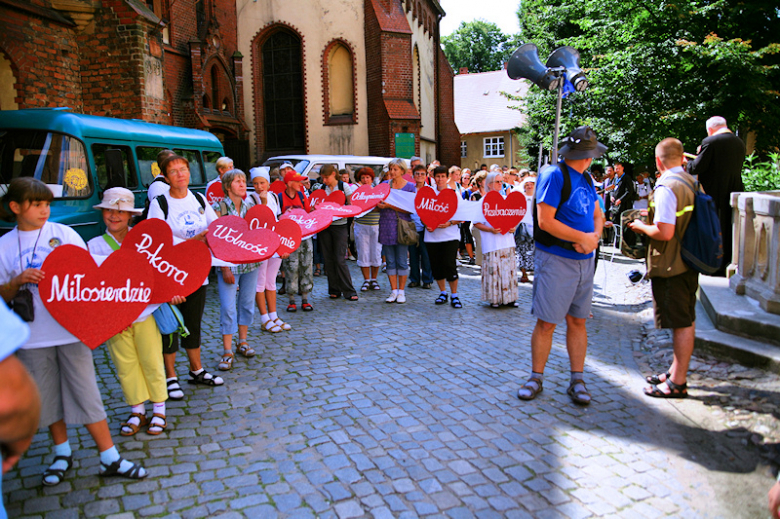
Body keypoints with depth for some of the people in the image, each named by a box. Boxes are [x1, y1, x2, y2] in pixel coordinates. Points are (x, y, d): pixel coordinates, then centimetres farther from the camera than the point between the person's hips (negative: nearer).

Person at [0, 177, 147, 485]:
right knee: (48, 398, 13)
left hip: (71, 329, -2)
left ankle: (110, 459, 10)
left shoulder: (65, 234, 0)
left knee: (86, 393, 1)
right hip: (33, 336, 2)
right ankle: (62, 454, 34)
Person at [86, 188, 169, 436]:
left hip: (145, 313, -1)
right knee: (126, 365, 9)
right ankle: (137, 411, 25)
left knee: (152, 362, 6)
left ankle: (159, 410, 21)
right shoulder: (95, 245, 2)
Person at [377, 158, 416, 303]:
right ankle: (393, 291, 15)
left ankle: (401, 291, 12)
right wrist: (379, 205, -12)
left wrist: (390, 205, -18)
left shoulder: (410, 187, -1)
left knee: (402, 262, 1)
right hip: (386, 226, 3)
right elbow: (378, 204, 12)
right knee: (390, 261, 6)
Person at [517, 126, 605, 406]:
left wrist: (594, 237, -5)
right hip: (555, 260, -7)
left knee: (577, 321, 10)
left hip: (584, 260, 7)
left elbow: (597, 215, 18)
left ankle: (577, 380, 19)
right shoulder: (554, 175, -11)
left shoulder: (585, 178, 13)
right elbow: (546, 221, -18)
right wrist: (584, 238, -13)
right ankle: (536, 378, 14)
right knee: (546, 322, -1)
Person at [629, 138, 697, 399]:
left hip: (671, 265, -9)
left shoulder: (666, 187, -20)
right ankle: (677, 370, 32)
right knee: (687, 319, 17)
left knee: (681, 323, -2)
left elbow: (665, 232, -25)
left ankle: (678, 382, 9)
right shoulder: (691, 182, 8)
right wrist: (652, 214, 19)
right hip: (689, 261, 9)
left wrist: (642, 227, -8)